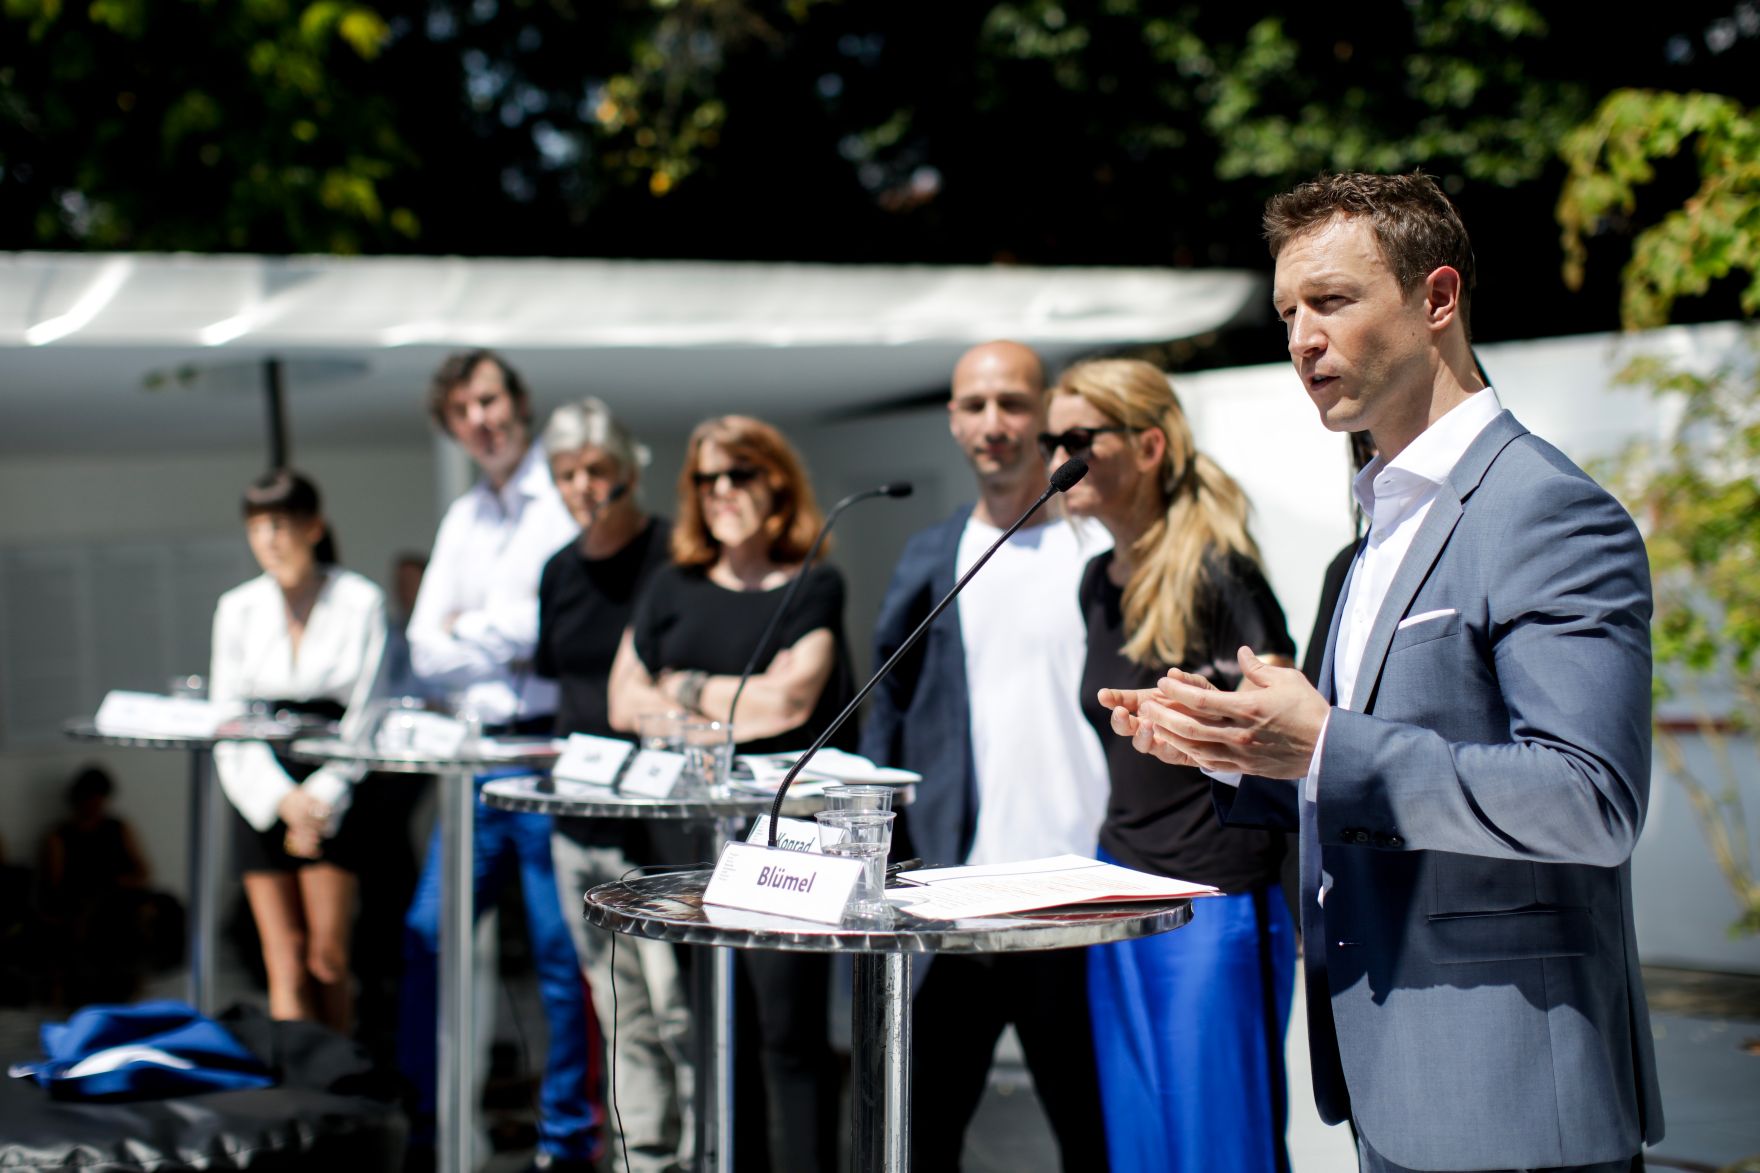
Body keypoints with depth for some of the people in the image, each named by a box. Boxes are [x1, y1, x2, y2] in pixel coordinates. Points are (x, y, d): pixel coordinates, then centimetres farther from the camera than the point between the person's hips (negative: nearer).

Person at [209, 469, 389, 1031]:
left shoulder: (360, 602, 1)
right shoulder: (237, 609, 9)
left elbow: (365, 716, -2)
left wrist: (320, 799, -12)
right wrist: (281, 800, -10)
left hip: (334, 797, -2)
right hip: (262, 801, 2)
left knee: (327, 959, -6)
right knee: (286, 966, -4)